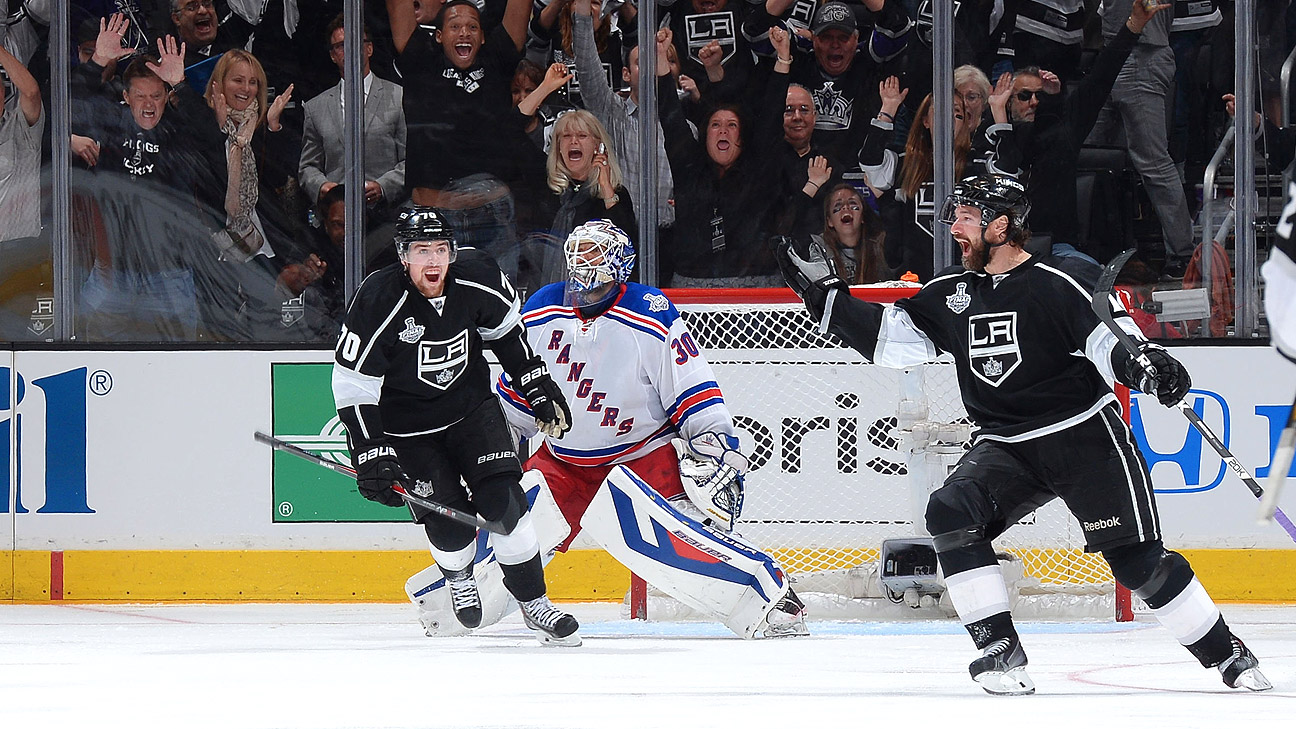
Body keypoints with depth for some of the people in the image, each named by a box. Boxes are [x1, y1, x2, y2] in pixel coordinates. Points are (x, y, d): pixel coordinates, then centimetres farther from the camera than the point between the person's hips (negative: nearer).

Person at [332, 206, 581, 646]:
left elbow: (506, 327, 8)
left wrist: (536, 385, 10)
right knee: (449, 523, -11)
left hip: (472, 407, 3)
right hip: (408, 425, -3)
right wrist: (371, 454, -25)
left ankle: (533, 602, 3)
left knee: (503, 500, -10)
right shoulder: (377, 303, -25)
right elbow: (352, 383, -20)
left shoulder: (476, 278, -14)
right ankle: (459, 578, 24)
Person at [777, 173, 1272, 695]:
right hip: (1005, 448, 6)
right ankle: (999, 650, -15)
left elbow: (1110, 340, -18)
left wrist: (1145, 364, -39)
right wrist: (824, 295, 4)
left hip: (1085, 436, -5)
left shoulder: (1061, 284, -11)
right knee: (950, 514, -20)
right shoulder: (949, 296, 9)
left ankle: (1227, 654, 10)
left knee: (1138, 559, -7)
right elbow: (891, 338, 10)